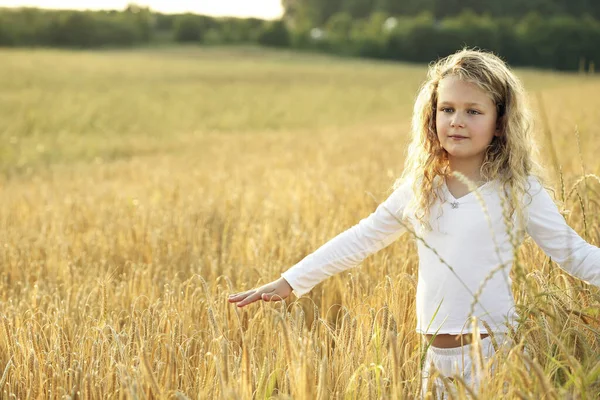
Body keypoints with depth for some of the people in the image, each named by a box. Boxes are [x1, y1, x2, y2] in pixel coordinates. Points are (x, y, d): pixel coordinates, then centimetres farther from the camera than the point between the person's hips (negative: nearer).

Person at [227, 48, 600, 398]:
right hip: (437, 357, 4)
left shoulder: (519, 190, -3)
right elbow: (360, 239, 11)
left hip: (495, 353, -3)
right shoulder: (418, 191, 7)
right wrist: (289, 282, 9)